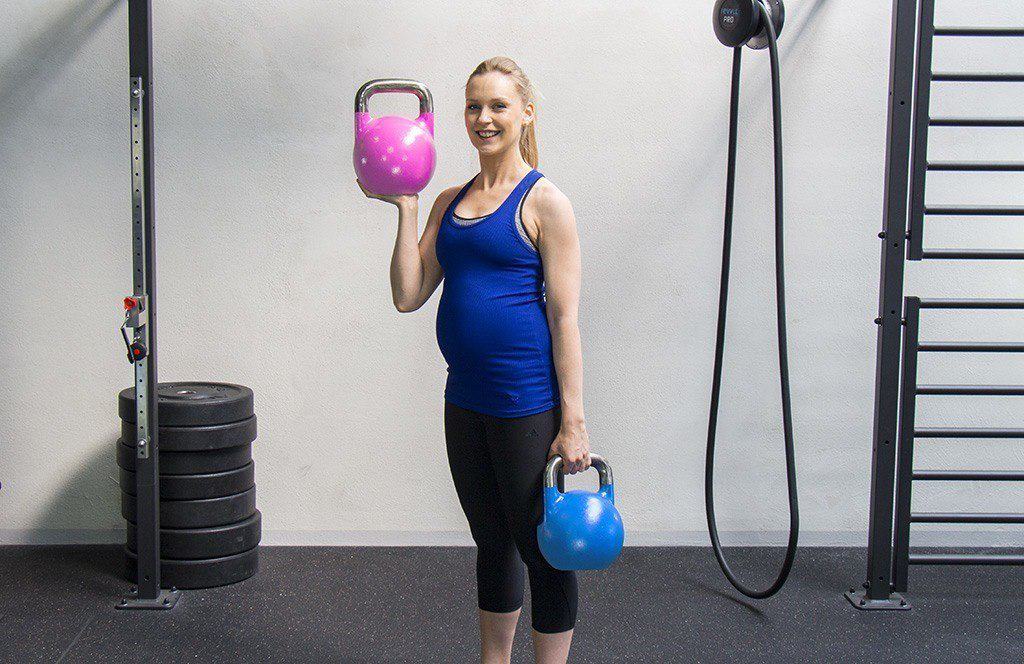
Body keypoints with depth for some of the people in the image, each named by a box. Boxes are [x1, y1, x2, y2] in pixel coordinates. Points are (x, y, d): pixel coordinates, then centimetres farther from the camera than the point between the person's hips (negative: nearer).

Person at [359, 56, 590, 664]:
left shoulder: (544, 202, -7)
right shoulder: (450, 202, 11)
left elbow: (565, 317, -11)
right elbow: (409, 295, 6)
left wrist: (574, 422, -15)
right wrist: (407, 209, 0)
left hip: (528, 402, -7)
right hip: (466, 401, 7)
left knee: (542, 549, 3)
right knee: (492, 542, 18)